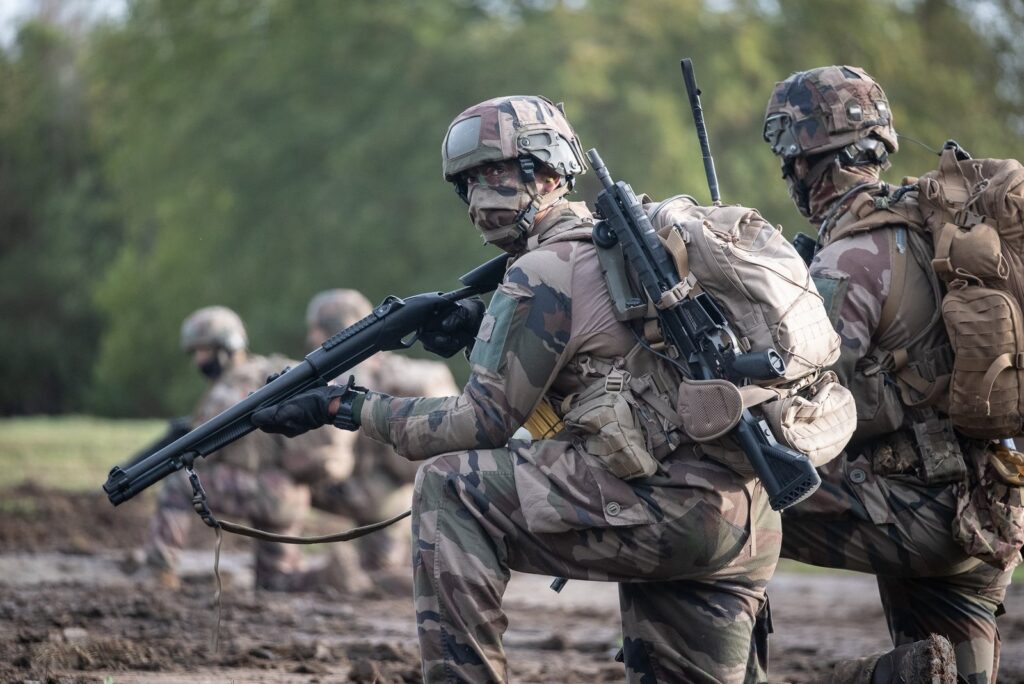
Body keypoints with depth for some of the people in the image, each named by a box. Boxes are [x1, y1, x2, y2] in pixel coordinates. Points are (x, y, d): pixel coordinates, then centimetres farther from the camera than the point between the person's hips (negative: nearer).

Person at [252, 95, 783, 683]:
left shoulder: (545, 274, -4)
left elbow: (482, 423, -3)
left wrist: (346, 408, 3)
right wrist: (482, 332, 24)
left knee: (449, 487, -6)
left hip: (664, 498, -9)